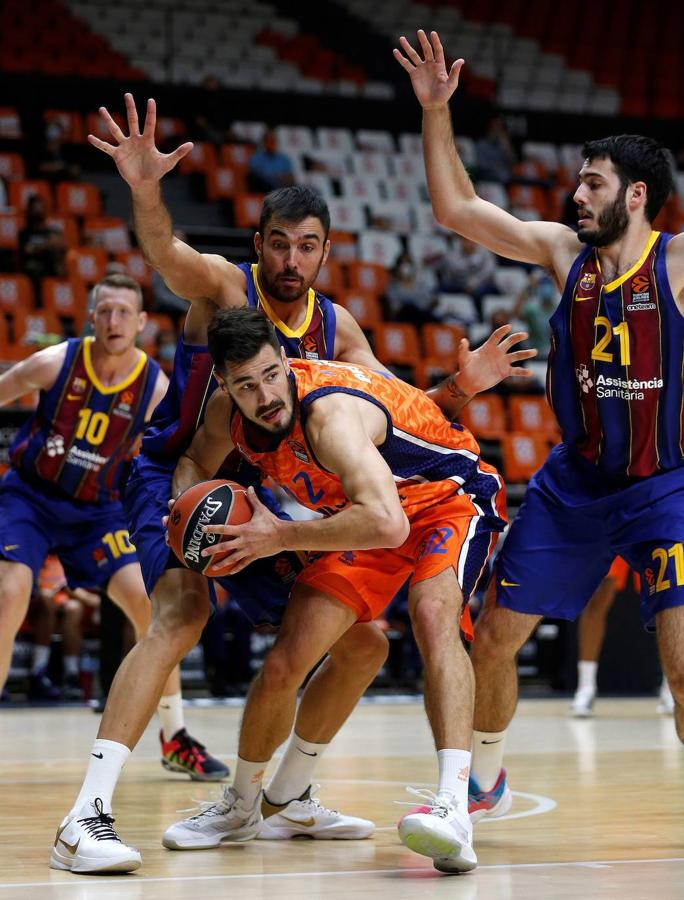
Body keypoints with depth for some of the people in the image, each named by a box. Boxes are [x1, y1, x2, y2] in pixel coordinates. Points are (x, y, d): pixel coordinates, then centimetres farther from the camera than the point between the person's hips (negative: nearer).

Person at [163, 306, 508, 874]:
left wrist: (279, 537, -40)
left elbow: (386, 524, -49)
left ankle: (453, 807, -48)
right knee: (283, 667, -2)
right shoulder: (229, 410, -15)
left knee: (433, 613, -37)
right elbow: (197, 462, 10)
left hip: (451, 498, -6)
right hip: (363, 518, 7)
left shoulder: (330, 411, -38)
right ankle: (240, 809, 25)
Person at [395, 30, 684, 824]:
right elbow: (455, 208, 5)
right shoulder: (565, 251, 1)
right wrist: (436, 112, -2)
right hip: (574, 482, 5)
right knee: (494, 634, 9)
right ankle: (483, 780, 32)